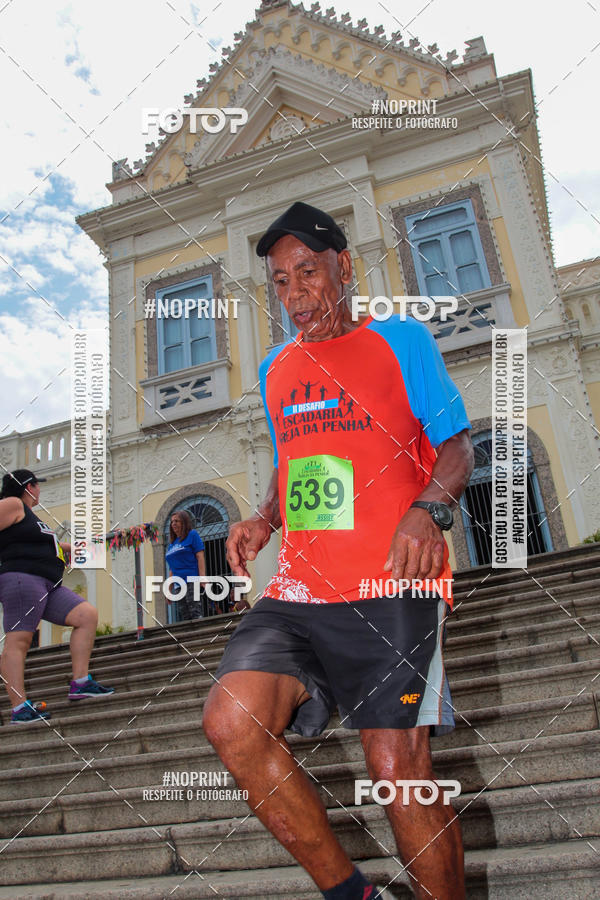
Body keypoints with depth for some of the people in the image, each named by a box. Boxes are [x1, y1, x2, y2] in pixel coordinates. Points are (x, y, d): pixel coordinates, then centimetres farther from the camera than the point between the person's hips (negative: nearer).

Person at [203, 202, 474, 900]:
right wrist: (263, 520, 9)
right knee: (230, 720, -17)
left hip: (391, 585, -4)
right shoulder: (276, 369, 22)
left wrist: (428, 509, -15)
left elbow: (457, 446, 5)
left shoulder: (401, 338, 8)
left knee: (397, 769, -9)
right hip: (298, 592, 4)